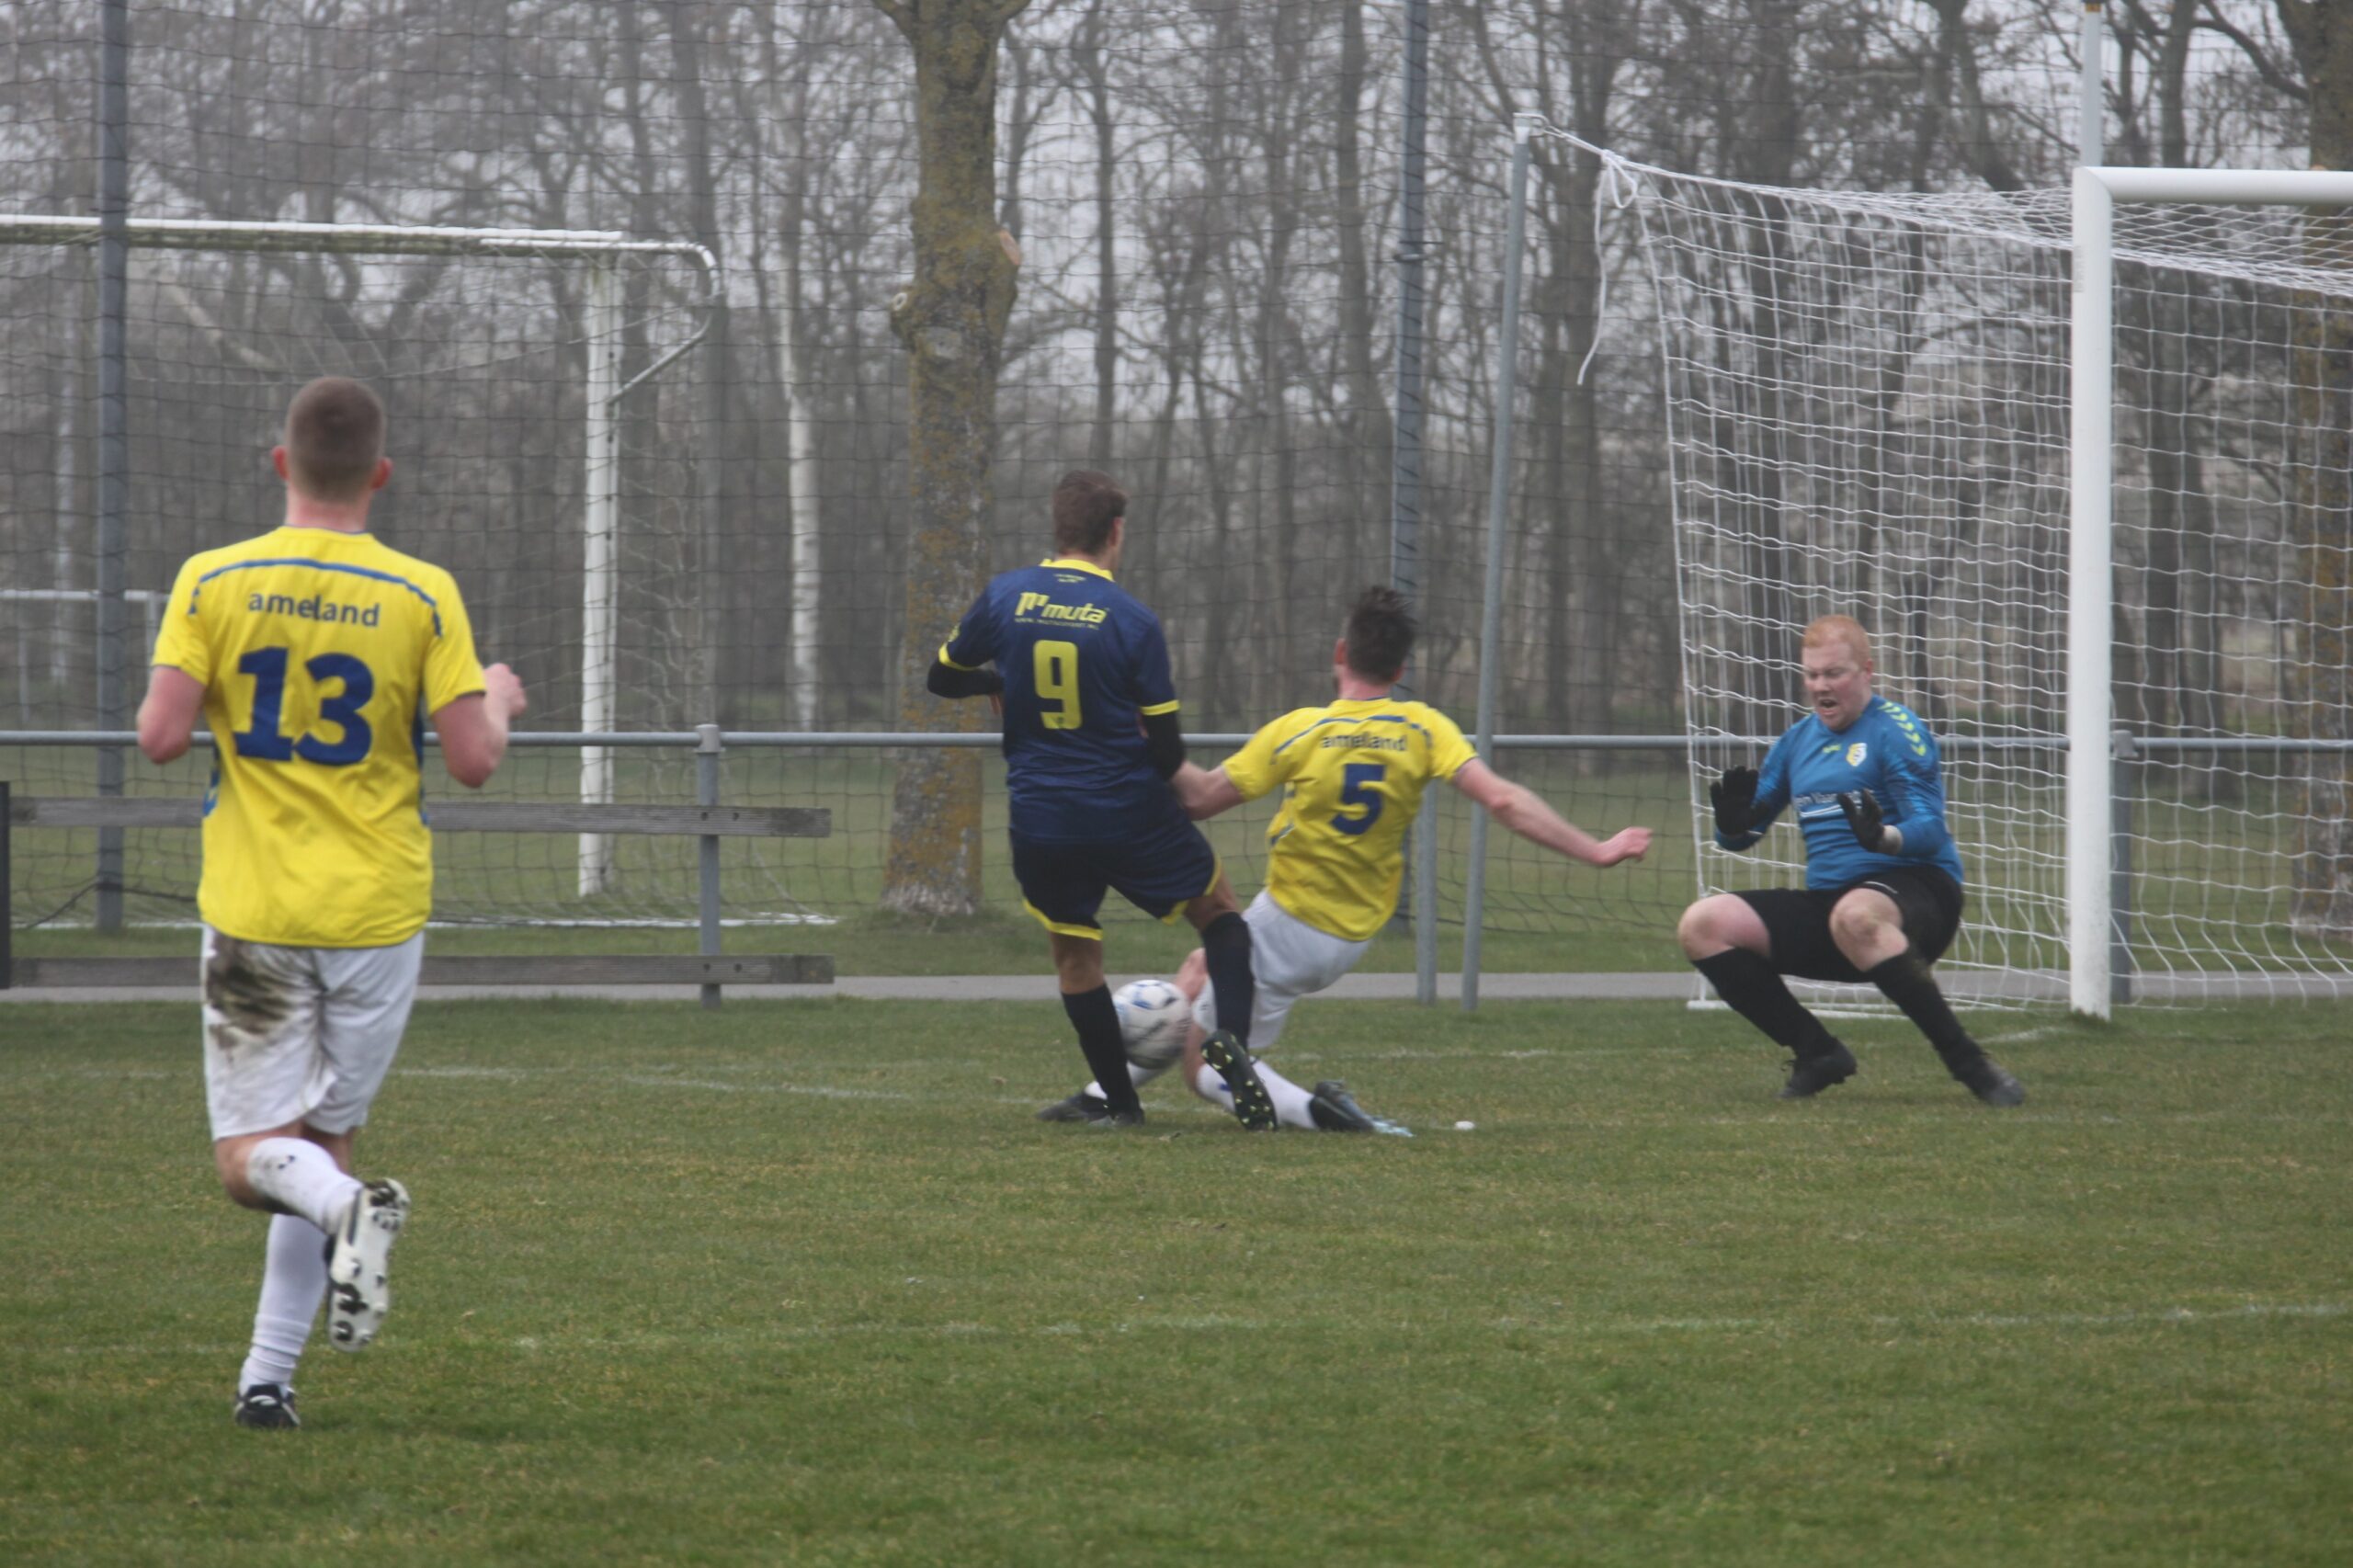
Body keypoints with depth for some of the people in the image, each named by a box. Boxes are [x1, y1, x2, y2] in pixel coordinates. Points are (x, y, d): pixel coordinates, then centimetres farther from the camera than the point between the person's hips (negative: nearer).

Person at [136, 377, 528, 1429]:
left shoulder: (213, 583, -4)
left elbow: (160, 737, -10)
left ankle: (350, 1210, -30)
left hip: (253, 912, -1)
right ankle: (269, 1375, 8)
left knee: (252, 1158, 3)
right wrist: (499, 703, 13)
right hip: (377, 911, 1)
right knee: (325, 1139, 14)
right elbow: (472, 759, -9)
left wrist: (174, 694, 13)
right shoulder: (422, 597, -5)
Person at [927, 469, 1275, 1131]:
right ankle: (1232, 1036, -9)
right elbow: (1166, 747, -8)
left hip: (1039, 821, 2)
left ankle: (1121, 1102, 14)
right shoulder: (1134, 622, -11)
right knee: (1220, 912, 15)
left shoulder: (1004, 597, -5)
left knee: (1074, 957, 17)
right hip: (1130, 814, -2)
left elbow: (942, 677, 9)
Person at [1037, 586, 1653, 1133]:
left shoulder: (1299, 732, -16)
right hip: (1353, 938, 6)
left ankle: (1313, 1109, -21)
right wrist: (1596, 852, -15)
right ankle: (1107, 1092, 34)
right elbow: (1503, 801, -18)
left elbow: (1202, 798, -10)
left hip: (1286, 924, -6)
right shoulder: (1423, 730, -8)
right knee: (1200, 970, 29)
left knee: (1205, 1067, 2)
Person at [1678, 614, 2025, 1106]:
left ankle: (1969, 1062, -35)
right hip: (1826, 896, 7)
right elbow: (1740, 837, 19)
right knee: (1704, 925, -9)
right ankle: (1817, 1054, -3)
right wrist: (1733, 821, -6)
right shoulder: (1798, 740, 16)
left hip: (1915, 889, -7)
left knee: (1855, 916, -43)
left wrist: (1883, 838, -37)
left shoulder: (1895, 730, -5)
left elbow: (1930, 832, -15)